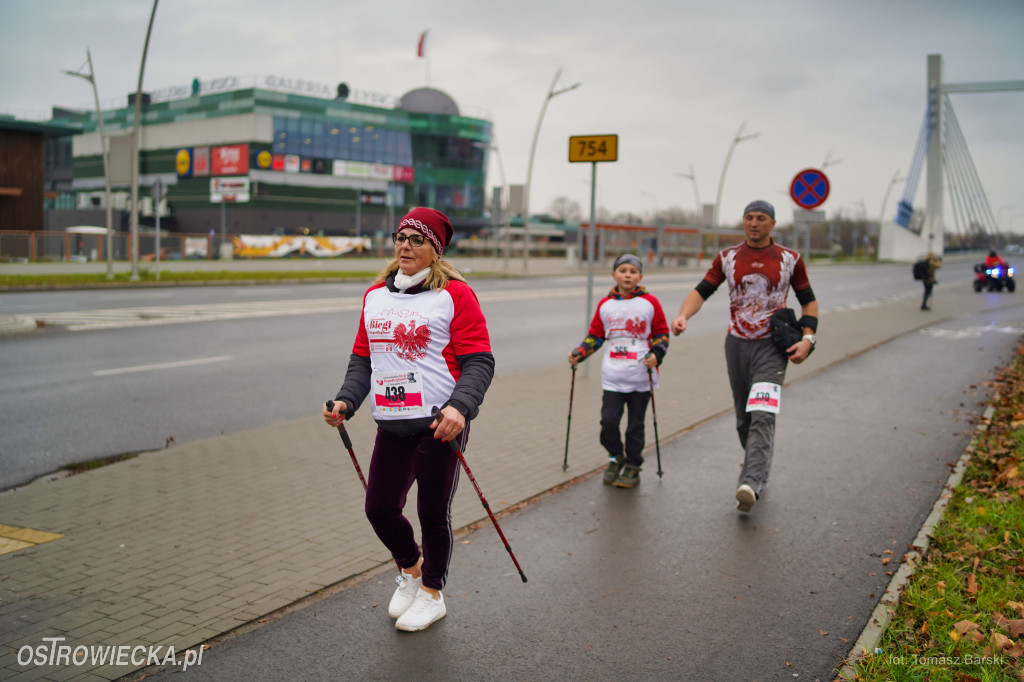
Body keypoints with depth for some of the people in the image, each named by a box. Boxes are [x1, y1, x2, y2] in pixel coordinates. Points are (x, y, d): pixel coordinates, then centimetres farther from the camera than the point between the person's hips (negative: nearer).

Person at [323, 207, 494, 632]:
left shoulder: (455, 294, -7)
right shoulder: (375, 295, 12)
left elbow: (479, 361, -11)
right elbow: (363, 357, 17)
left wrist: (460, 407, -26)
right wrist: (346, 400, 2)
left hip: (439, 425, -5)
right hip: (391, 425, 6)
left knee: (432, 512, 6)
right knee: (379, 507, 8)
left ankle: (432, 594, 30)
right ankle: (410, 569, 39)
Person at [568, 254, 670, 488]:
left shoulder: (649, 303, -1)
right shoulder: (605, 305, 5)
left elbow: (662, 333, 4)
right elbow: (595, 335, 13)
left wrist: (656, 354, -13)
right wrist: (579, 354, 0)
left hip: (641, 377, -2)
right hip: (612, 377, 2)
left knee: (635, 424, 6)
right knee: (608, 421, -5)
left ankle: (633, 466, 22)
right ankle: (616, 457, 20)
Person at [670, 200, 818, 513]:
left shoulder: (790, 259, 1)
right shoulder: (727, 257, 6)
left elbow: (808, 301, 9)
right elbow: (702, 290, 0)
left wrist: (808, 338, -6)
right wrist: (683, 316, -20)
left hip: (772, 346, -3)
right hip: (737, 344, 3)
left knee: (762, 416, -19)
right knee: (743, 418, 10)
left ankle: (751, 484, -28)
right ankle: (756, 468, 29)